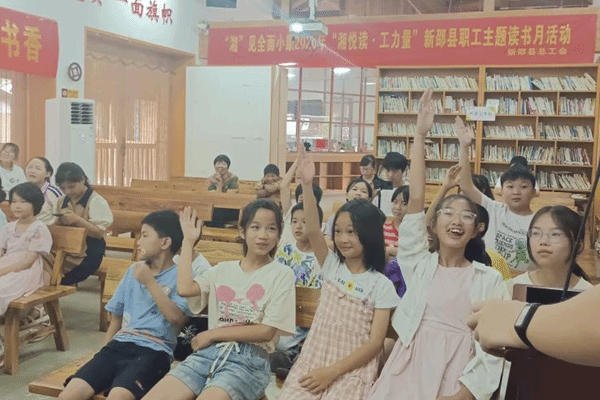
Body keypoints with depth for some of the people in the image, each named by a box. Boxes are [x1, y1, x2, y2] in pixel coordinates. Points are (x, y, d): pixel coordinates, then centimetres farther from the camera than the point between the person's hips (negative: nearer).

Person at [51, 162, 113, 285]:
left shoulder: (95, 201, -6)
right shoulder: (62, 201, 14)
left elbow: (100, 233, -13)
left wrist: (77, 219, -22)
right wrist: (60, 221, -9)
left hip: (86, 254, -6)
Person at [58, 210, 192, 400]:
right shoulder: (133, 270, 17)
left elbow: (176, 317, -17)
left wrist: (149, 281, -12)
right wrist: (103, 353, 13)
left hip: (153, 351, -6)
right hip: (119, 345, 6)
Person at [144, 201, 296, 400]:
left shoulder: (281, 274, 1)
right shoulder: (223, 269, 13)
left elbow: (267, 331, -5)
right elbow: (185, 289, -5)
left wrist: (213, 334, -4)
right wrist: (188, 240, 5)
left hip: (249, 359, -4)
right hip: (210, 352, 4)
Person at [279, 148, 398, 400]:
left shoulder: (381, 286, -3)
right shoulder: (332, 266, 6)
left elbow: (375, 343, -7)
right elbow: (312, 231, -11)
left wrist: (333, 371, -15)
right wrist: (307, 185, -23)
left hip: (353, 369, -2)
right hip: (313, 362, 3)